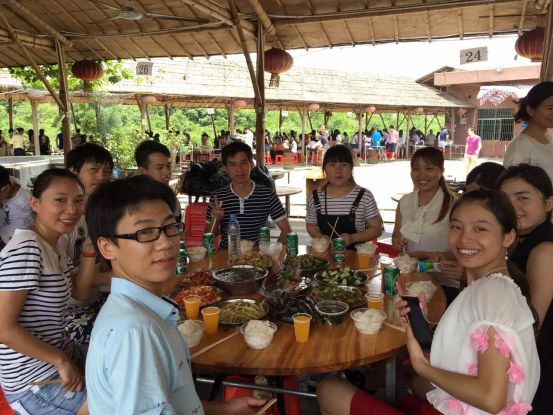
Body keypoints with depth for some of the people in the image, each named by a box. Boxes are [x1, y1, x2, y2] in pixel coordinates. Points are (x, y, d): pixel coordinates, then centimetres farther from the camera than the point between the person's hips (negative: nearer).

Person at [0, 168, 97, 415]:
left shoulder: (54, 246, 5)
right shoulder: (26, 248, -23)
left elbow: (79, 293, 9)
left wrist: (90, 249, -3)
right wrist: (62, 361, -18)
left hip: (59, 358, 9)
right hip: (36, 383, -9)